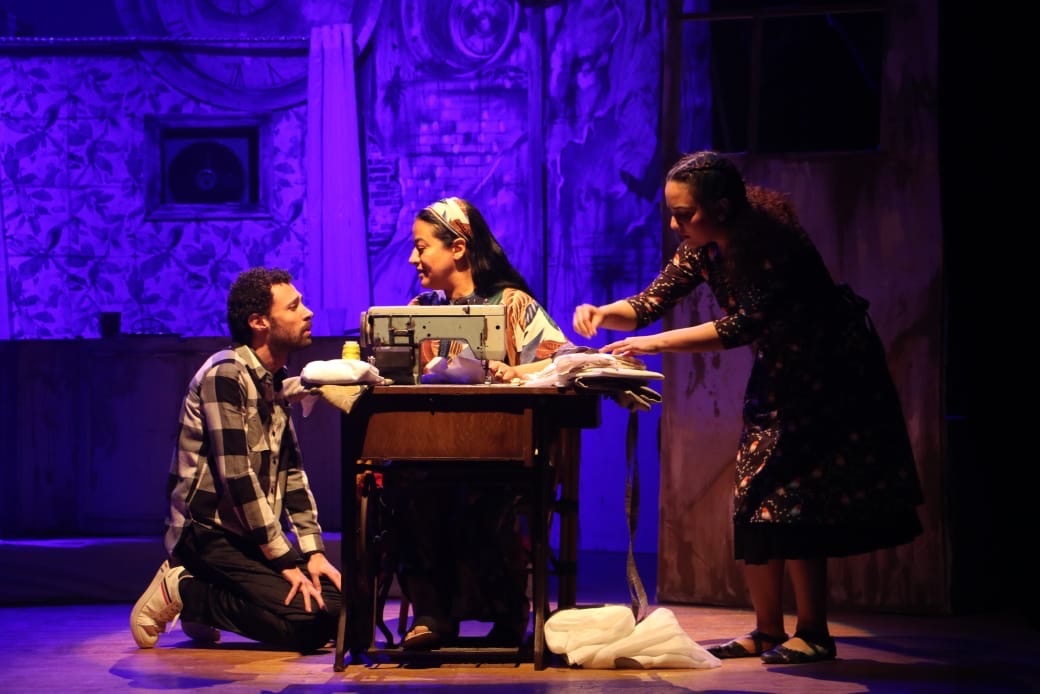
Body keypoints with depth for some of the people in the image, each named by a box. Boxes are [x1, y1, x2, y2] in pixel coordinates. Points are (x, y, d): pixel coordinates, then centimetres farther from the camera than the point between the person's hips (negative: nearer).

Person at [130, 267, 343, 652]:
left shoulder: (275, 382, 15)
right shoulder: (225, 374, -14)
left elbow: (292, 472, 14)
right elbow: (236, 476, -20)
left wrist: (313, 552, 2)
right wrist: (286, 562, -19)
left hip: (249, 537, 9)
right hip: (209, 534, -9)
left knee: (338, 605, -7)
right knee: (306, 623, -23)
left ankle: (200, 600, 7)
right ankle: (181, 593, -6)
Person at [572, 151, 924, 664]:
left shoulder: (773, 244, -29)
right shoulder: (702, 249, -5)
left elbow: (740, 327, -34)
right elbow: (648, 304, -3)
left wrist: (654, 344, -36)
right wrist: (601, 314, -24)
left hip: (832, 373, -8)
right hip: (779, 374, 8)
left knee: (793, 496, -13)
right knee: (754, 497, 4)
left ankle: (814, 635, -4)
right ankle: (768, 633, 12)